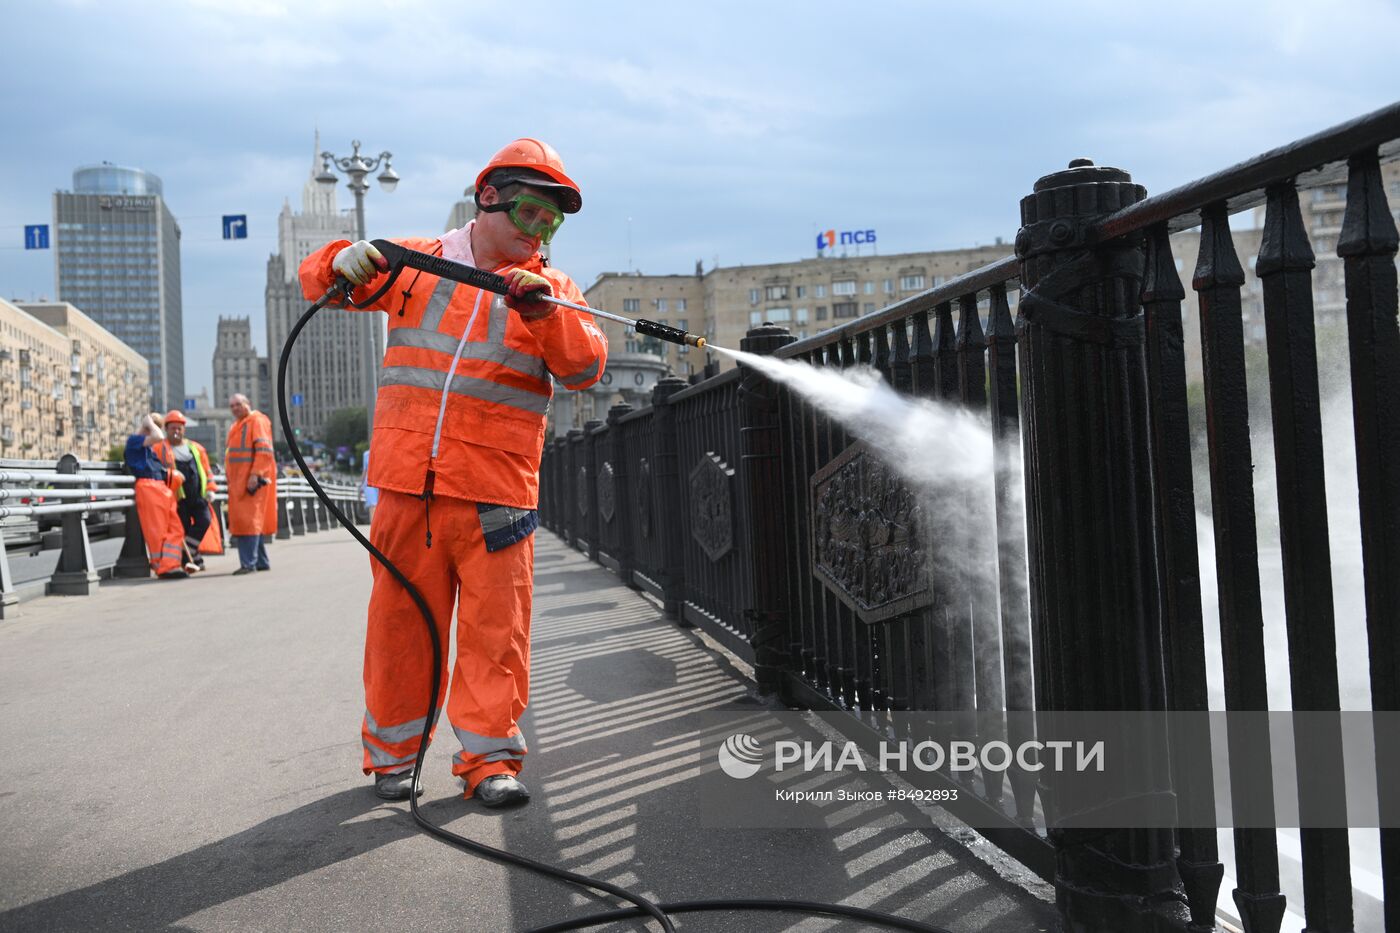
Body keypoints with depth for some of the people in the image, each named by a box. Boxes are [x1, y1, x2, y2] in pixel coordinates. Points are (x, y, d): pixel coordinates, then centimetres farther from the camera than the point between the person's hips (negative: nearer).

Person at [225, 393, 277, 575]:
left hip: (252, 480, -9)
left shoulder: (257, 421, -6)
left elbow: (264, 450, -16)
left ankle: (248, 563, -15)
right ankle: (262, 562, 17)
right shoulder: (237, 425, 23)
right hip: (238, 481, 9)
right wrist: (229, 475, 18)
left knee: (248, 520, -13)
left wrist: (255, 474, -24)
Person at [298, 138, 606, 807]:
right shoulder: (415, 262, 13)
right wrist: (344, 263, -6)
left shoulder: (553, 290, 11)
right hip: (407, 480, 1)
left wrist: (545, 312, -20)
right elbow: (318, 278, 16)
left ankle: (489, 759, 10)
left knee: (496, 625, -2)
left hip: (497, 489, -1)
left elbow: (586, 368, -4)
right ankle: (392, 754, 23)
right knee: (400, 619, 7)